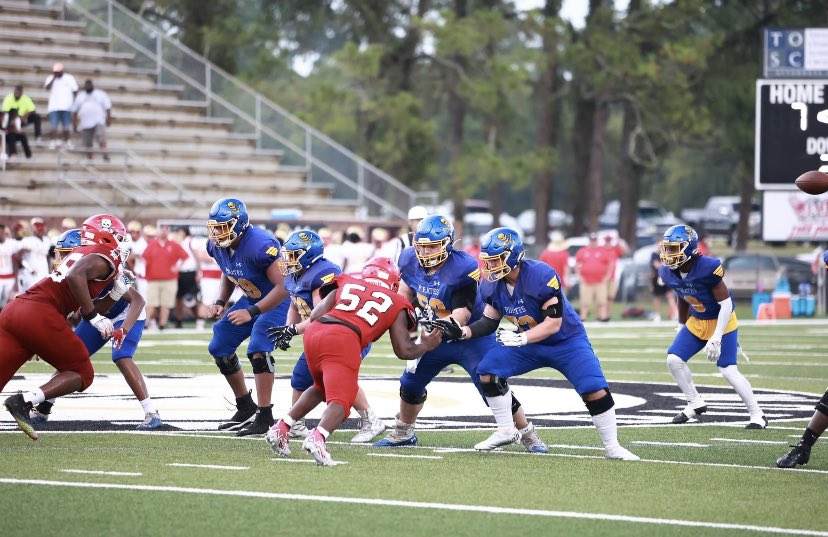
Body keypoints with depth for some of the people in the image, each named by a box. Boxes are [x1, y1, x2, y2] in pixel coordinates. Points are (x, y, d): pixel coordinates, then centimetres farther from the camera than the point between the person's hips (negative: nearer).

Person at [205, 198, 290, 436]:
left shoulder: (260, 245, -34)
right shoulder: (218, 246, -9)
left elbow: (283, 287, -34)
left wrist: (251, 313, -37)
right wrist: (221, 303, -2)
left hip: (278, 300, -9)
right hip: (251, 298, 9)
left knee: (258, 349, -26)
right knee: (219, 348, 8)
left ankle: (264, 416, -18)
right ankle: (245, 408, 22)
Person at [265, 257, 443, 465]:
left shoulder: (346, 284, 28)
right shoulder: (396, 304, 23)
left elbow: (315, 316, 15)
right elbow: (404, 350, 18)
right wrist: (426, 345, 37)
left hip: (314, 332, 5)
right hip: (343, 341, -5)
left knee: (322, 388, 30)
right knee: (341, 401, -8)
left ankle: (281, 428, 24)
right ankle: (317, 438, -38)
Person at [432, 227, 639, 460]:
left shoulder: (542, 276, -31)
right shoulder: (491, 285, -12)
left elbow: (553, 324, -29)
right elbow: (489, 323, 0)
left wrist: (520, 338, -40)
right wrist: (462, 332, -17)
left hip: (566, 340, -6)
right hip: (528, 341, 6)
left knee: (595, 390, -19)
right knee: (488, 372, -8)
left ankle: (612, 447, -3)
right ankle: (506, 432, 5)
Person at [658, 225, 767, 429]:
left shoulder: (707, 268, -30)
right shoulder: (669, 272, -8)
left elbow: (726, 304, -24)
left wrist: (716, 339, -27)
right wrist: (682, 326, 20)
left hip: (721, 321, -7)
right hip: (696, 322, 7)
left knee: (728, 370, -14)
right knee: (674, 360, -4)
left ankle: (757, 415, -2)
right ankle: (695, 404, 15)